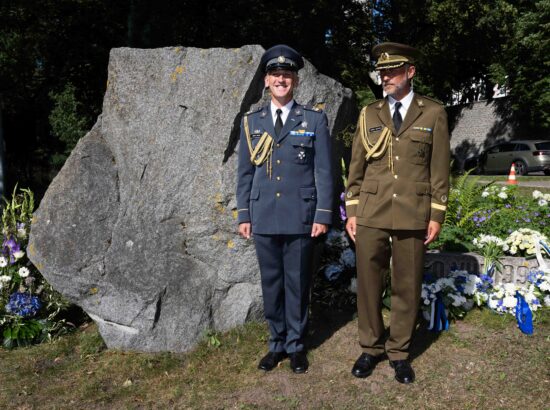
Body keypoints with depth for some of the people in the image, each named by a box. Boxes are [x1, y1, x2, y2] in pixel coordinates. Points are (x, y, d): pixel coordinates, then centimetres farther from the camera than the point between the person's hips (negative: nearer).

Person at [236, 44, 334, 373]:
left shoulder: (315, 119, 2)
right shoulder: (252, 121, 9)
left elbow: (324, 171, 0)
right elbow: (245, 172, 10)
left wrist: (323, 215, -6)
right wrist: (244, 215, 6)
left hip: (300, 217, -2)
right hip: (264, 217, 2)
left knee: (298, 282, 7)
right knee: (271, 283, 10)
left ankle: (296, 345, 24)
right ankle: (277, 343, 26)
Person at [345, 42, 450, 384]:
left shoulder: (433, 113, 4)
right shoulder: (369, 113, 9)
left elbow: (440, 168, 3)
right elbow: (356, 166, 9)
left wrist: (437, 215, -1)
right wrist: (351, 211, 4)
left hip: (413, 215, -1)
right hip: (371, 214, 2)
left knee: (407, 286, 7)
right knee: (368, 284, 6)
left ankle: (399, 352, 22)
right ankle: (371, 348, 23)